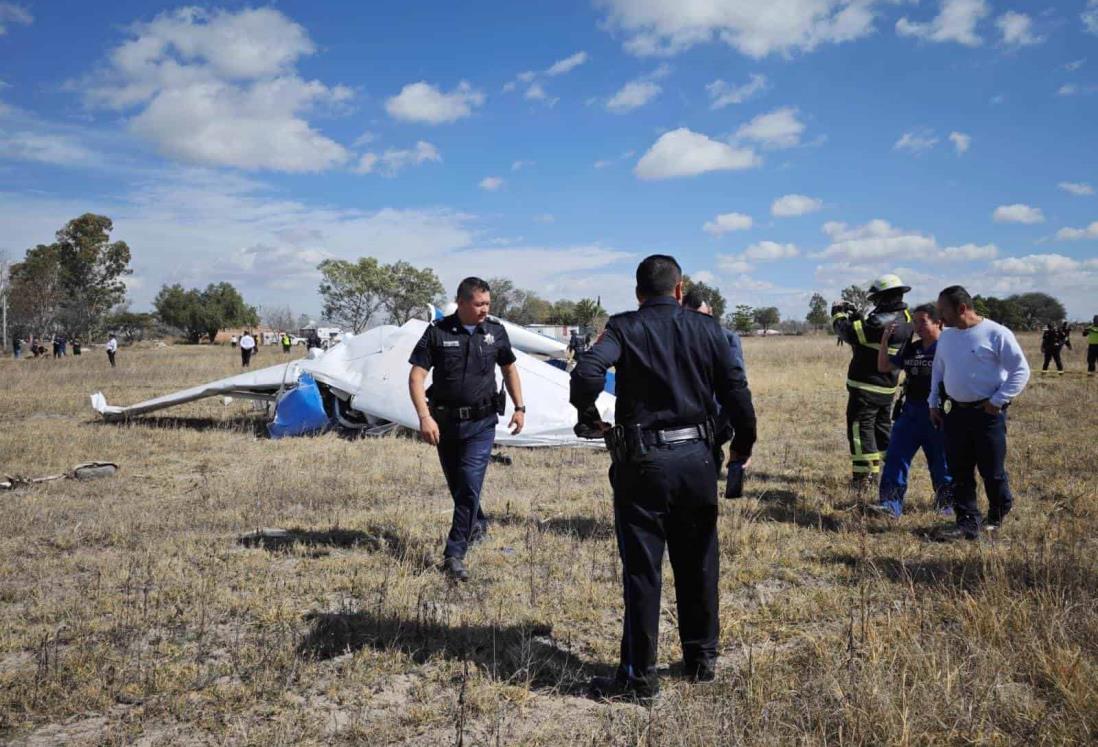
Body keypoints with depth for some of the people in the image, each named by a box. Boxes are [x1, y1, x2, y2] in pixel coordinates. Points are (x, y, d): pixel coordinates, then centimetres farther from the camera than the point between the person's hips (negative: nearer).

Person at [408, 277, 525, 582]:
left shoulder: (495, 331, 1)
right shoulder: (437, 332, -6)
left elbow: (509, 369, 16)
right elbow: (416, 376, -8)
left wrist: (520, 407, 11)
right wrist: (424, 417, -18)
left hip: (481, 422, 0)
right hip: (445, 421, 1)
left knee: (470, 485, -12)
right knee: (456, 485, 15)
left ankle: (454, 554, -6)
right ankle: (478, 524, 43)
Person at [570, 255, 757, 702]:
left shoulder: (624, 328, -4)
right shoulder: (707, 329, 4)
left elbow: (586, 373, -21)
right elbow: (736, 390, 3)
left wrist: (587, 419, -3)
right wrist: (744, 443, 17)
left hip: (642, 463, -3)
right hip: (696, 458, 3)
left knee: (642, 570, 3)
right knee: (698, 564, 17)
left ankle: (639, 676, 9)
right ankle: (702, 658, 30)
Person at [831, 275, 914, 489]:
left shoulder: (883, 322, -23)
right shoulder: (905, 319, 6)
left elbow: (850, 333, -21)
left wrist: (838, 314, -4)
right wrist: (858, 317, 11)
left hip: (866, 386, -9)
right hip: (888, 387, 9)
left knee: (860, 427, -2)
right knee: (883, 427, 19)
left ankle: (863, 477, -1)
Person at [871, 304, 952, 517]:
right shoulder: (910, 349, 10)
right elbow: (883, 367, 15)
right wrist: (884, 341, 4)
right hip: (910, 412, 6)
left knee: (941, 462, 8)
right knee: (895, 457, -2)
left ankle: (947, 504, 26)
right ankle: (891, 504, -1)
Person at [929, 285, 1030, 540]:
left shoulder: (996, 334, -11)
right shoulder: (946, 336, 8)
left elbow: (1021, 370, -10)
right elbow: (938, 370, 21)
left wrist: (998, 401, -14)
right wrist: (934, 403, 15)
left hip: (987, 413, -5)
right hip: (955, 413, 6)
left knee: (992, 470, 4)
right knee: (959, 472, 6)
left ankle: (998, 517, 28)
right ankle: (967, 523, 14)